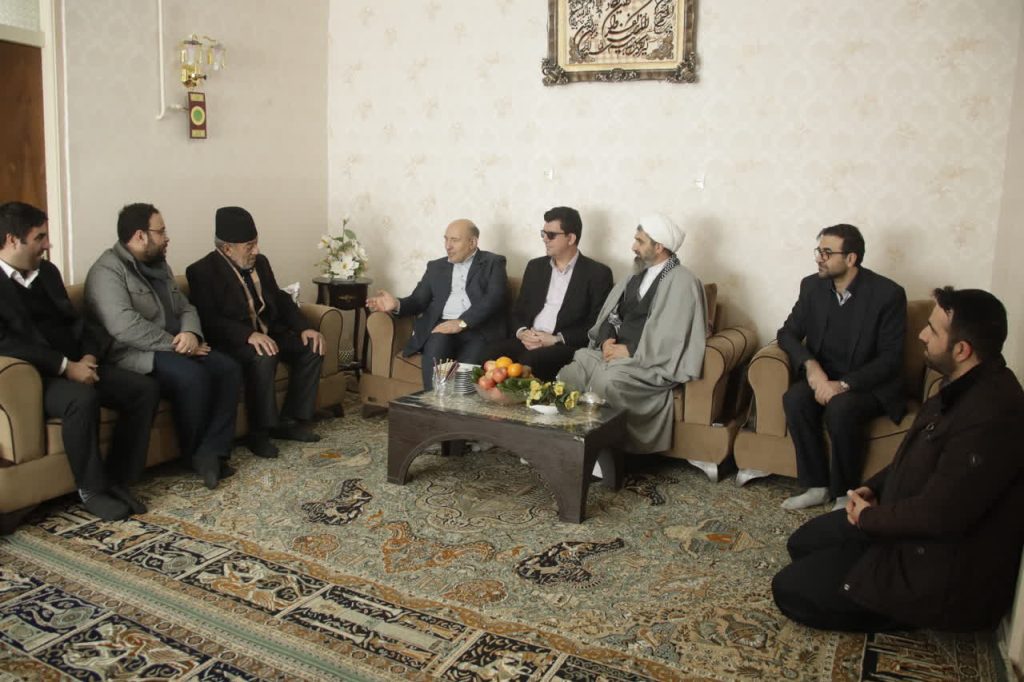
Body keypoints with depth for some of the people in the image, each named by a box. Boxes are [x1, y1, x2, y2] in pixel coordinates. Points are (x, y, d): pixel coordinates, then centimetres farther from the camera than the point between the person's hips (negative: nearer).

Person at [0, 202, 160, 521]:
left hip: (76, 365, 7)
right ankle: (92, 489, -16)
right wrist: (65, 366, -22)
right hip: (33, 375, -7)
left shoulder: (47, 271, 15)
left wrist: (89, 355, -5)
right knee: (82, 398, -37)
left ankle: (116, 480, -7)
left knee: (145, 388, -13)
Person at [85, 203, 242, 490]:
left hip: (173, 349, 8)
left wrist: (191, 334, -8)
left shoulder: (158, 266, 17)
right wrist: (176, 344, -18)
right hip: (134, 355, -8)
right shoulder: (107, 271, -11)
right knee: (193, 376, -32)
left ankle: (211, 452, -18)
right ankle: (194, 455, -10)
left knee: (229, 368, -14)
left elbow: (185, 308, 16)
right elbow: (125, 327, -24)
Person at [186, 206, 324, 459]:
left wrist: (304, 327, -5)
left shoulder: (260, 262, 10)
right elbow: (209, 320, -21)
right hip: (233, 341, -7)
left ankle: (290, 420, -4)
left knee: (312, 347, -13)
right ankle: (259, 432, -20)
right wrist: (249, 335, -36)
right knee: (264, 358, -36)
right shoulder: (202, 271, -11)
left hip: (268, 332, 7)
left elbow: (280, 299, 13)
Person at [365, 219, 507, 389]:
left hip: (479, 330, -3)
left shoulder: (493, 263, 11)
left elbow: (493, 298, -6)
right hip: (441, 326, 3)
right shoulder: (436, 267, 24)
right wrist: (397, 304, -7)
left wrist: (462, 322, -19)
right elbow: (418, 300, 17)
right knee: (437, 343, -32)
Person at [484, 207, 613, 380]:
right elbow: (518, 310, 18)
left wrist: (556, 339, -14)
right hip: (529, 341, 4)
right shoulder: (535, 267, 17)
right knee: (494, 353, -26)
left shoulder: (597, 273, 1)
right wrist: (522, 332, -5)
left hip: (568, 346, -4)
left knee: (530, 361, -34)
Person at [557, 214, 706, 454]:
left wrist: (629, 351, -14)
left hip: (652, 364, -7)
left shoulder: (682, 282, -9)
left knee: (606, 382, -34)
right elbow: (610, 315, 16)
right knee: (568, 375, -18)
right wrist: (607, 340, -5)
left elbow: (672, 339, -16)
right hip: (616, 353, 7)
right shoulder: (638, 275, 17)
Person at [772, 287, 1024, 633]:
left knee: (789, 589, -9)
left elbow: (940, 515, -31)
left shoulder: (990, 417, -32)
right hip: (911, 524, 10)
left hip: (943, 568, -10)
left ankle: (908, 612, 2)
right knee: (803, 543, 18)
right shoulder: (964, 386, 2)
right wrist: (872, 488, 2)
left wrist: (869, 518, -14)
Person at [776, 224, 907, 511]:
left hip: (870, 384, -4)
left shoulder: (888, 294, -14)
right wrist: (810, 365, -17)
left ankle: (845, 494, -13)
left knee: (840, 409, -34)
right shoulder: (812, 286, -1)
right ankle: (816, 486, -12)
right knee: (794, 399, -27)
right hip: (823, 377, 4)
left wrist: (845, 384, -26)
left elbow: (891, 357, -14)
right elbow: (788, 333, 3)